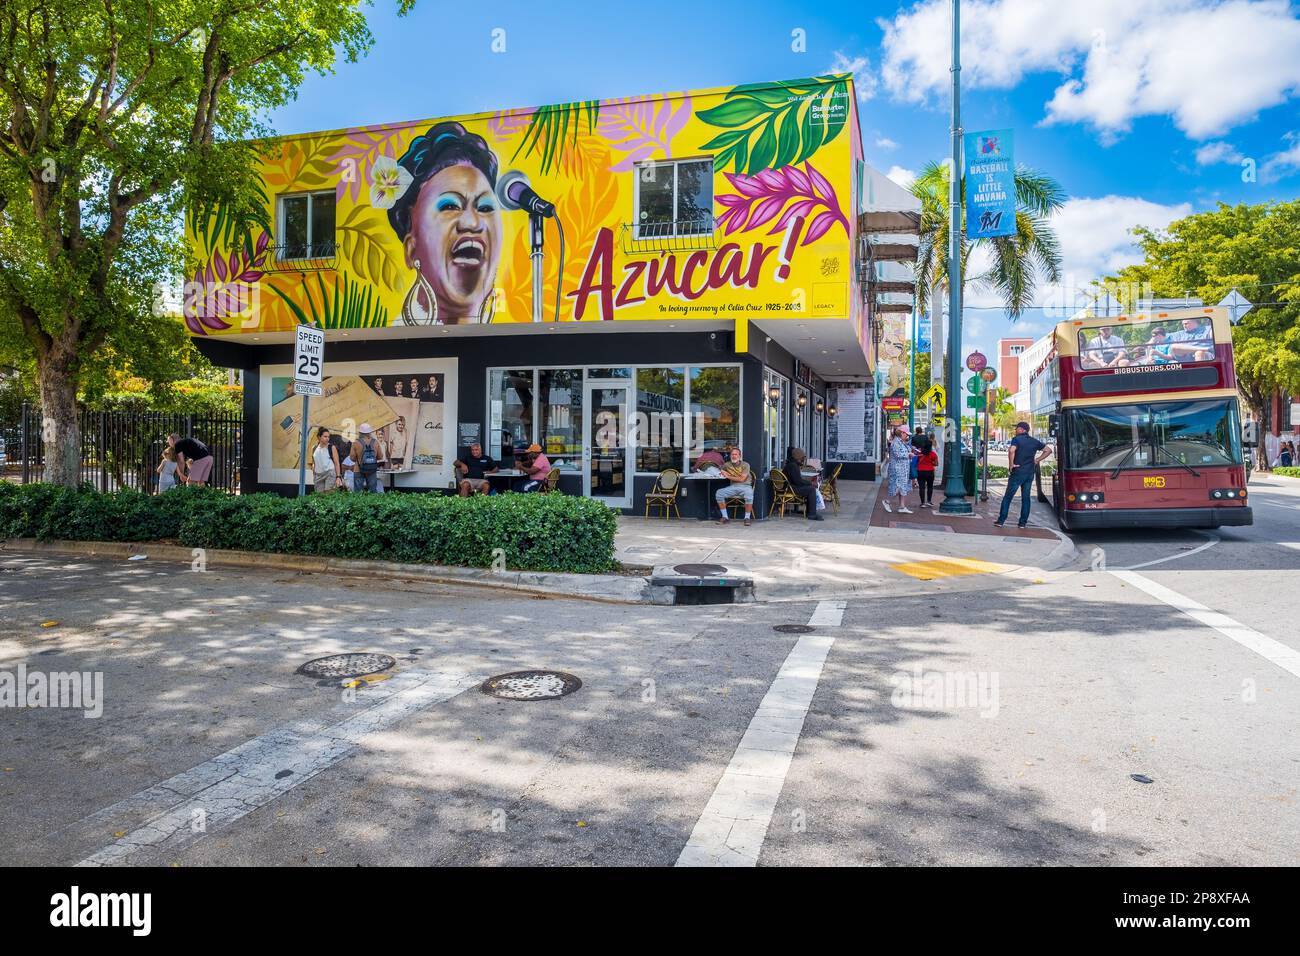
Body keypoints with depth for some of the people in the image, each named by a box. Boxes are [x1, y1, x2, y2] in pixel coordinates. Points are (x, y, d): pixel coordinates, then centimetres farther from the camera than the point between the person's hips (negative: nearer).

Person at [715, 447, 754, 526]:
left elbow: (741, 479, -12)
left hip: (745, 486, -4)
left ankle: (747, 518, -22)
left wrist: (728, 477, -8)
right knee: (718, 493, -19)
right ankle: (725, 517, -12)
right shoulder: (727, 464, 8)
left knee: (749, 495, -38)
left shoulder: (745, 465, -5)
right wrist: (724, 473, 5)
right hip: (733, 487, 4)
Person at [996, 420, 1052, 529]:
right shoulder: (1034, 441, 10)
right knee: (1026, 497, 10)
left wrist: (1011, 464, -16)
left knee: (1008, 497, 1)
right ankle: (1022, 522, 10)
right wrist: (1037, 460, 11)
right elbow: (1048, 450, 15)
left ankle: (1001, 521, 1)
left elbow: (1011, 451, -27)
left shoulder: (1017, 439, -8)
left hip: (1018, 472, -5)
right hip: (1030, 473, 5)